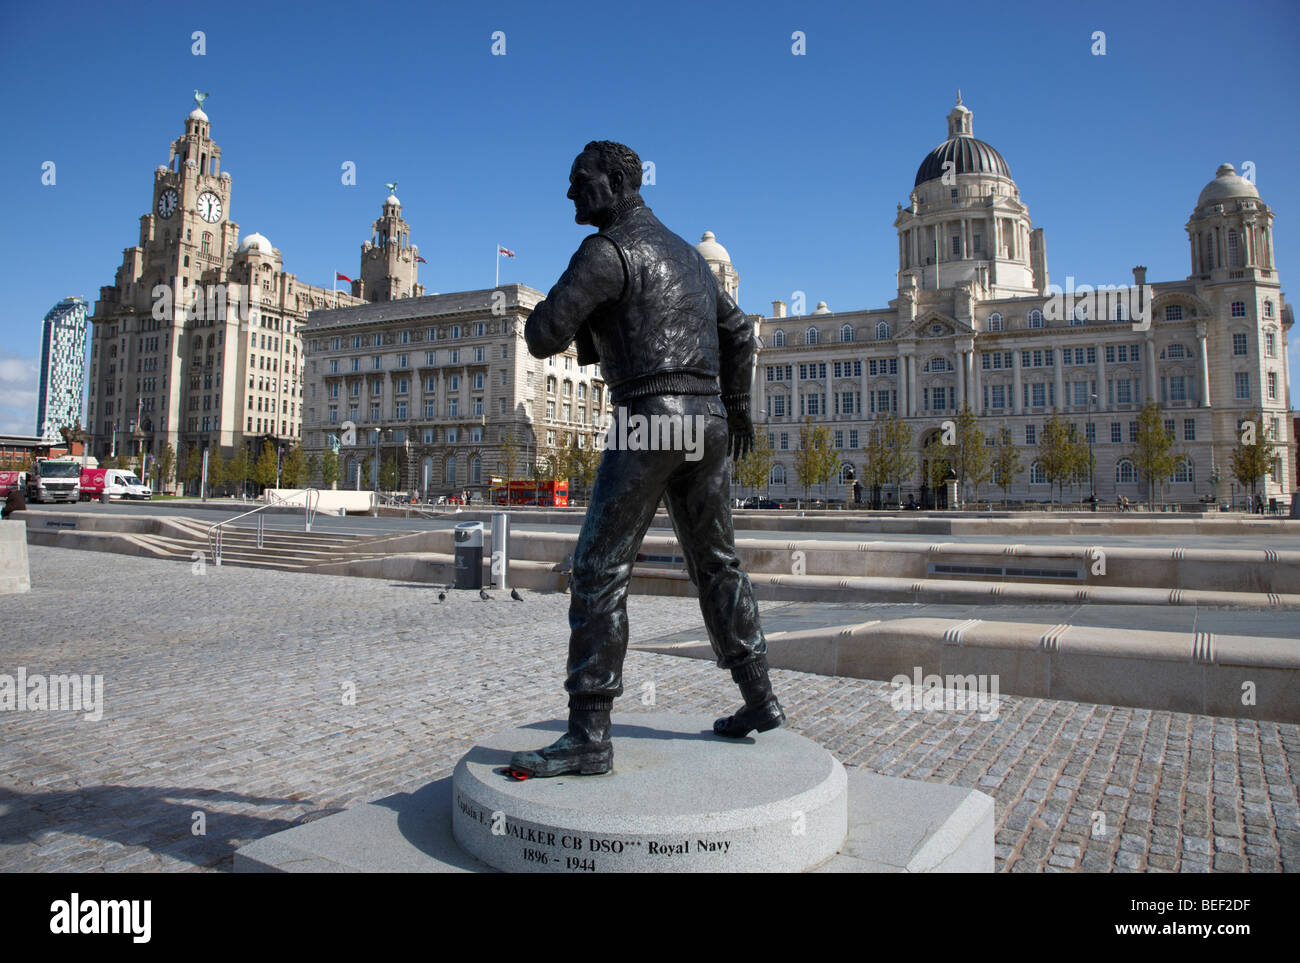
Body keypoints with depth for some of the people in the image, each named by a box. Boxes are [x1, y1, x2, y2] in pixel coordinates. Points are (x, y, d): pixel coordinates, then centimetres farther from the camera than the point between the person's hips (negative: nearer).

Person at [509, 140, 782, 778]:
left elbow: (542, 336, -11)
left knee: (599, 570, -7)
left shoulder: (608, 249, -4)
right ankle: (759, 700, 22)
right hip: (708, 418, 9)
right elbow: (739, 332, 31)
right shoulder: (686, 252, 24)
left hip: (650, 415, -9)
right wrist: (737, 406, 37)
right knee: (715, 562, 16)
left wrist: (577, 327, 12)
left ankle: (589, 736, -7)